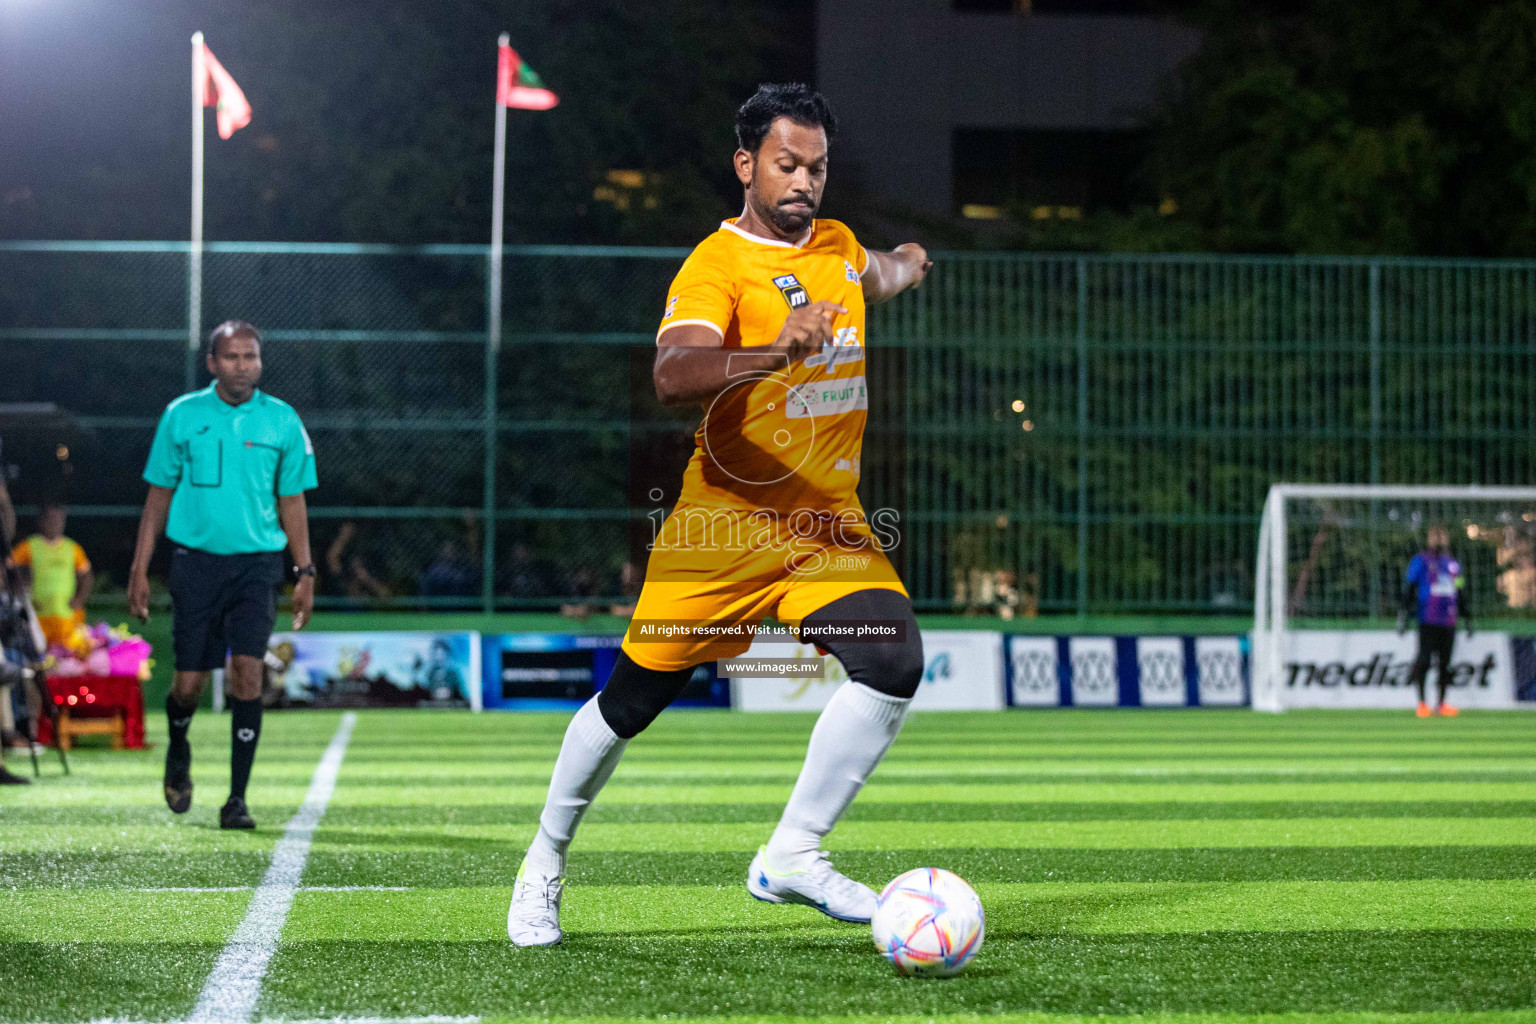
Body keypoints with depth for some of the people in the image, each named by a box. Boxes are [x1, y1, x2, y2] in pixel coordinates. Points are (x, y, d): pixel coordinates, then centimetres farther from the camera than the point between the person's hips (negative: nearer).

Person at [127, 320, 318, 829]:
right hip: (195, 559, 0)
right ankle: (178, 751, 34)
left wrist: (305, 573, 6)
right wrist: (140, 569, 3)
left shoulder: (282, 421, 4)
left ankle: (237, 798, -7)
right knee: (190, 682, 0)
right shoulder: (182, 416, 2)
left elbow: (292, 502, 11)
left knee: (246, 673, -13)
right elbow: (159, 496, 7)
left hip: (257, 562, 0)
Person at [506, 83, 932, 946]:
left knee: (894, 660, -20)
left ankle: (792, 857, -12)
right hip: (724, 525, -5)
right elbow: (672, 375, -35)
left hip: (829, 523, 5)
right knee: (634, 699, 3)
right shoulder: (715, 266, -14)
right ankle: (546, 860, 28)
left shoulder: (838, 248, 10)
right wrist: (774, 350, -49)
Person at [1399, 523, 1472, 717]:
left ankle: (1441, 703, 12)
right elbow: (1408, 589, -1)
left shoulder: (1453, 563, 18)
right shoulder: (1420, 561, 2)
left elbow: (1461, 594, 25)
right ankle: (1422, 703, -4)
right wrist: (1404, 615, -8)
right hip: (1427, 620, -5)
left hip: (1449, 621, 5)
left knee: (1445, 662, 5)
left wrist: (1467, 617, 24)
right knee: (1424, 659, -9)